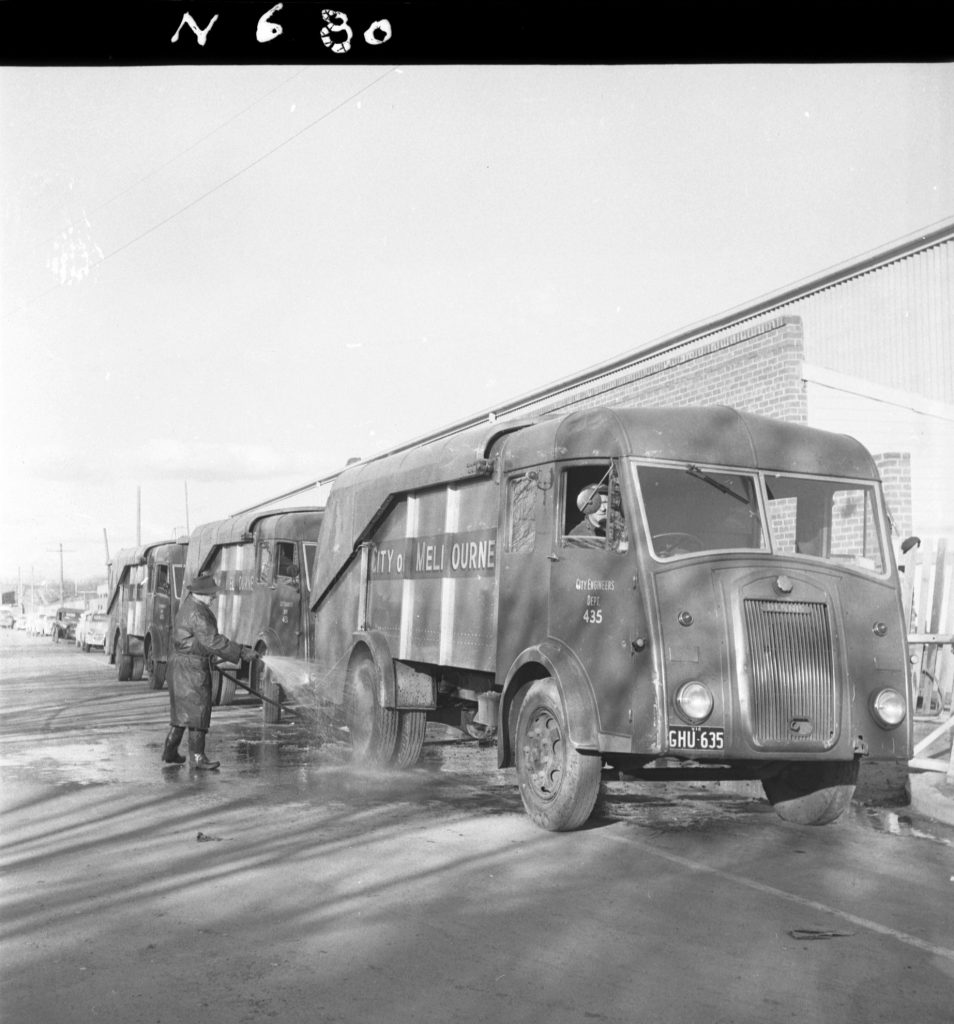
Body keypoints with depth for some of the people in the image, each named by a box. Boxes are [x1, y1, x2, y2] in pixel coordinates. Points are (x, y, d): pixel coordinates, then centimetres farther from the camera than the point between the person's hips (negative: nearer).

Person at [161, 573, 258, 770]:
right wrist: (242, 653, -25)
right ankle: (197, 758, -3)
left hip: (184, 665, 10)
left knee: (183, 709, 16)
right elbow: (213, 641, -27)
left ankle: (170, 753, 22)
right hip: (192, 667, -10)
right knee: (198, 710, -6)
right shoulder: (196, 613, -22)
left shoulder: (189, 603, 11)